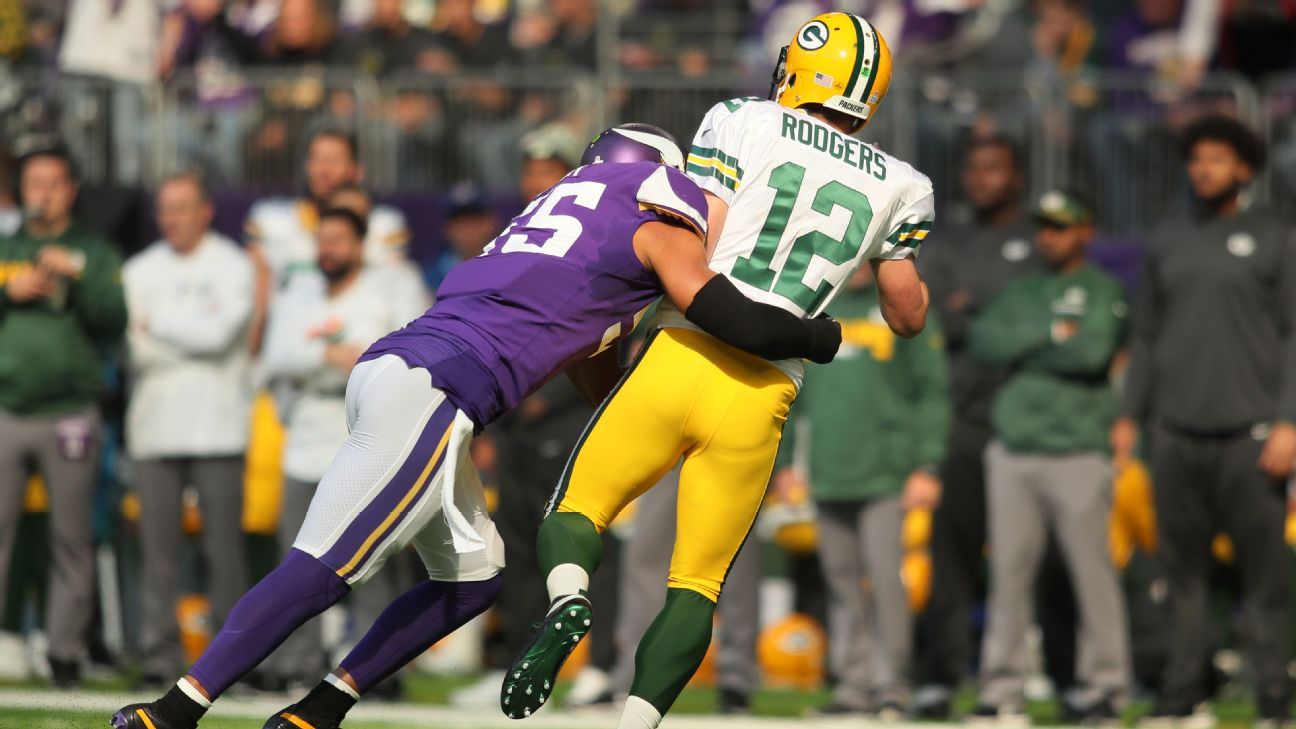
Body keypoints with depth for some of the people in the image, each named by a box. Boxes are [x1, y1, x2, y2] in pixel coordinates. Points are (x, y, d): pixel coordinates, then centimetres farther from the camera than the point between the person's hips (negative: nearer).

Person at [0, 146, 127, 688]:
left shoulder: (94, 254, 11)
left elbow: (113, 320, -2)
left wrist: (76, 277, -12)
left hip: (70, 413, -1)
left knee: (71, 537, -1)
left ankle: (66, 652, 1)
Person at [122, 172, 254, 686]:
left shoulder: (233, 267, 5)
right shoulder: (140, 271, 14)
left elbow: (218, 332, -9)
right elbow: (130, 349, 5)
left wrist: (156, 324, -2)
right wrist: (191, 337, -6)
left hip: (216, 426, -3)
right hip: (154, 426, 3)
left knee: (223, 543, -4)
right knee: (158, 545, -2)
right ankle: (159, 656, -1)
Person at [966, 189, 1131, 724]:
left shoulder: (1104, 293, 4)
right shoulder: (1019, 294, 19)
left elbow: (1093, 352, -13)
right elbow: (985, 341, 2)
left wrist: (1022, 350, -4)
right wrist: (1050, 335, -6)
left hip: (1077, 453, -5)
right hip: (1012, 452, 5)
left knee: (1092, 571, -7)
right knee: (1008, 572, 3)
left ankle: (1103, 685, -2)